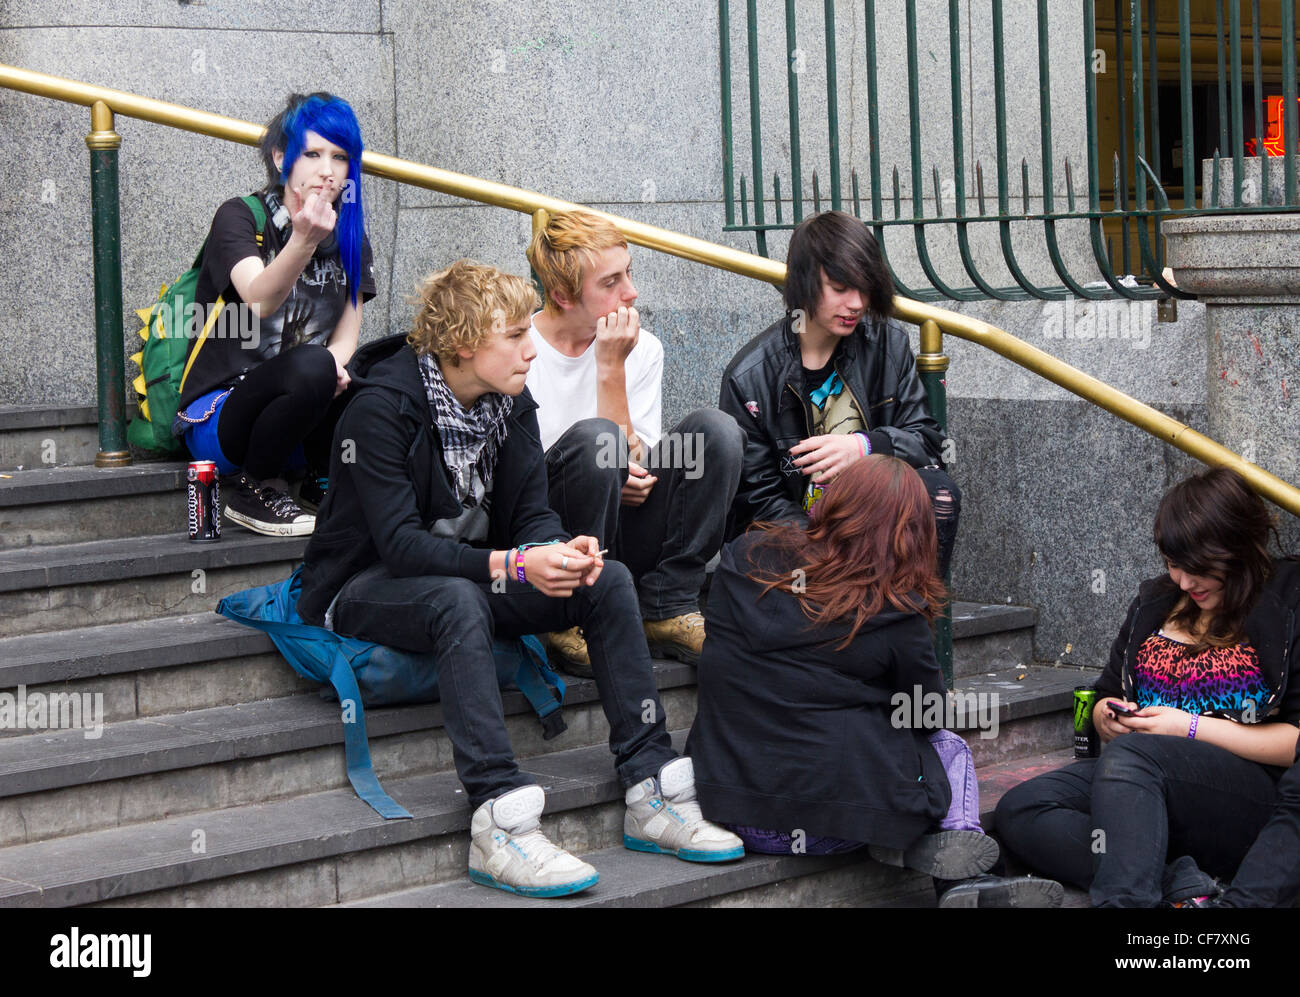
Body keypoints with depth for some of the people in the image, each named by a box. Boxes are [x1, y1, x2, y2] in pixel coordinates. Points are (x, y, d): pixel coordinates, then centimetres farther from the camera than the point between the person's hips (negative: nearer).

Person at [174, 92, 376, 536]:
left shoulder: (348, 236, 9)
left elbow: (347, 332, 7)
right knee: (311, 367, -35)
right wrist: (303, 241, -48)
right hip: (220, 414, -5)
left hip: (300, 422, 5)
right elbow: (259, 299, -28)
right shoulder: (239, 217, -9)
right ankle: (251, 488, -11)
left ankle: (324, 483, 1)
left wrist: (335, 364, -18)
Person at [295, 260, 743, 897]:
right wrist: (512, 566, -39)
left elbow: (531, 513, 0)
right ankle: (499, 825, -45)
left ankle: (653, 794, -16)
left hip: (467, 576, 7)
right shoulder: (380, 408, -21)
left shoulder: (511, 403, 1)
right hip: (367, 590, -7)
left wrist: (562, 551, -25)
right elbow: (400, 542, -28)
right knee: (458, 601, -40)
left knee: (608, 581, -13)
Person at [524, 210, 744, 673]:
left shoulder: (642, 349, 6)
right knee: (593, 436, -33)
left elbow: (635, 460, -3)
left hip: (625, 539, 5)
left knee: (714, 427, -15)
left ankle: (666, 608, -14)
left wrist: (612, 369, -14)